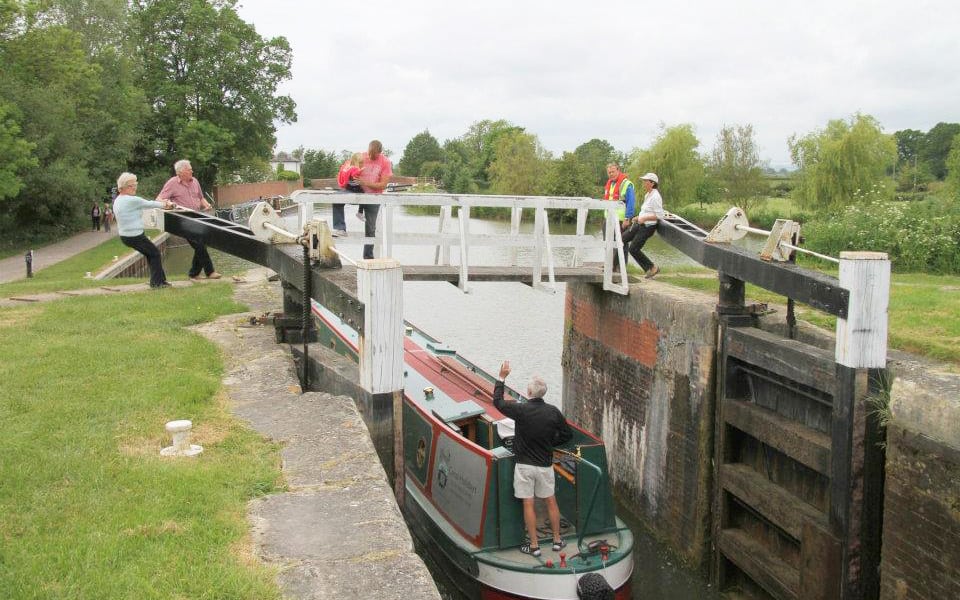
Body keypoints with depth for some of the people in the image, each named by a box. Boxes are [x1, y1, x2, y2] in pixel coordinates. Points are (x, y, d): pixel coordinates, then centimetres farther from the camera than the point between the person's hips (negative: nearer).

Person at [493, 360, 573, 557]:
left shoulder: (521, 410, -15)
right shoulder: (553, 412, -7)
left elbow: (498, 402, -1)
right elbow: (567, 434, 4)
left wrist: (501, 378, 6)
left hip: (524, 465, -3)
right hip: (545, 465, 3)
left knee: (528, 504, 5)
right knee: (551, 501, 16)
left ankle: (534, 545, 12)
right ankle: (557, 540, 26)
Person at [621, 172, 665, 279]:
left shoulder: (655, 197, -18)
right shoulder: (647, 195, 11)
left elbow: (659, 215, -20)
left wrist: (644, 218, -22)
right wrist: (638, 218, 14)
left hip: (647, 227, -10)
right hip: (640, 224, 10)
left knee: (633, 249, -7)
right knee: (622, 239, 7)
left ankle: (652, 268, 6)